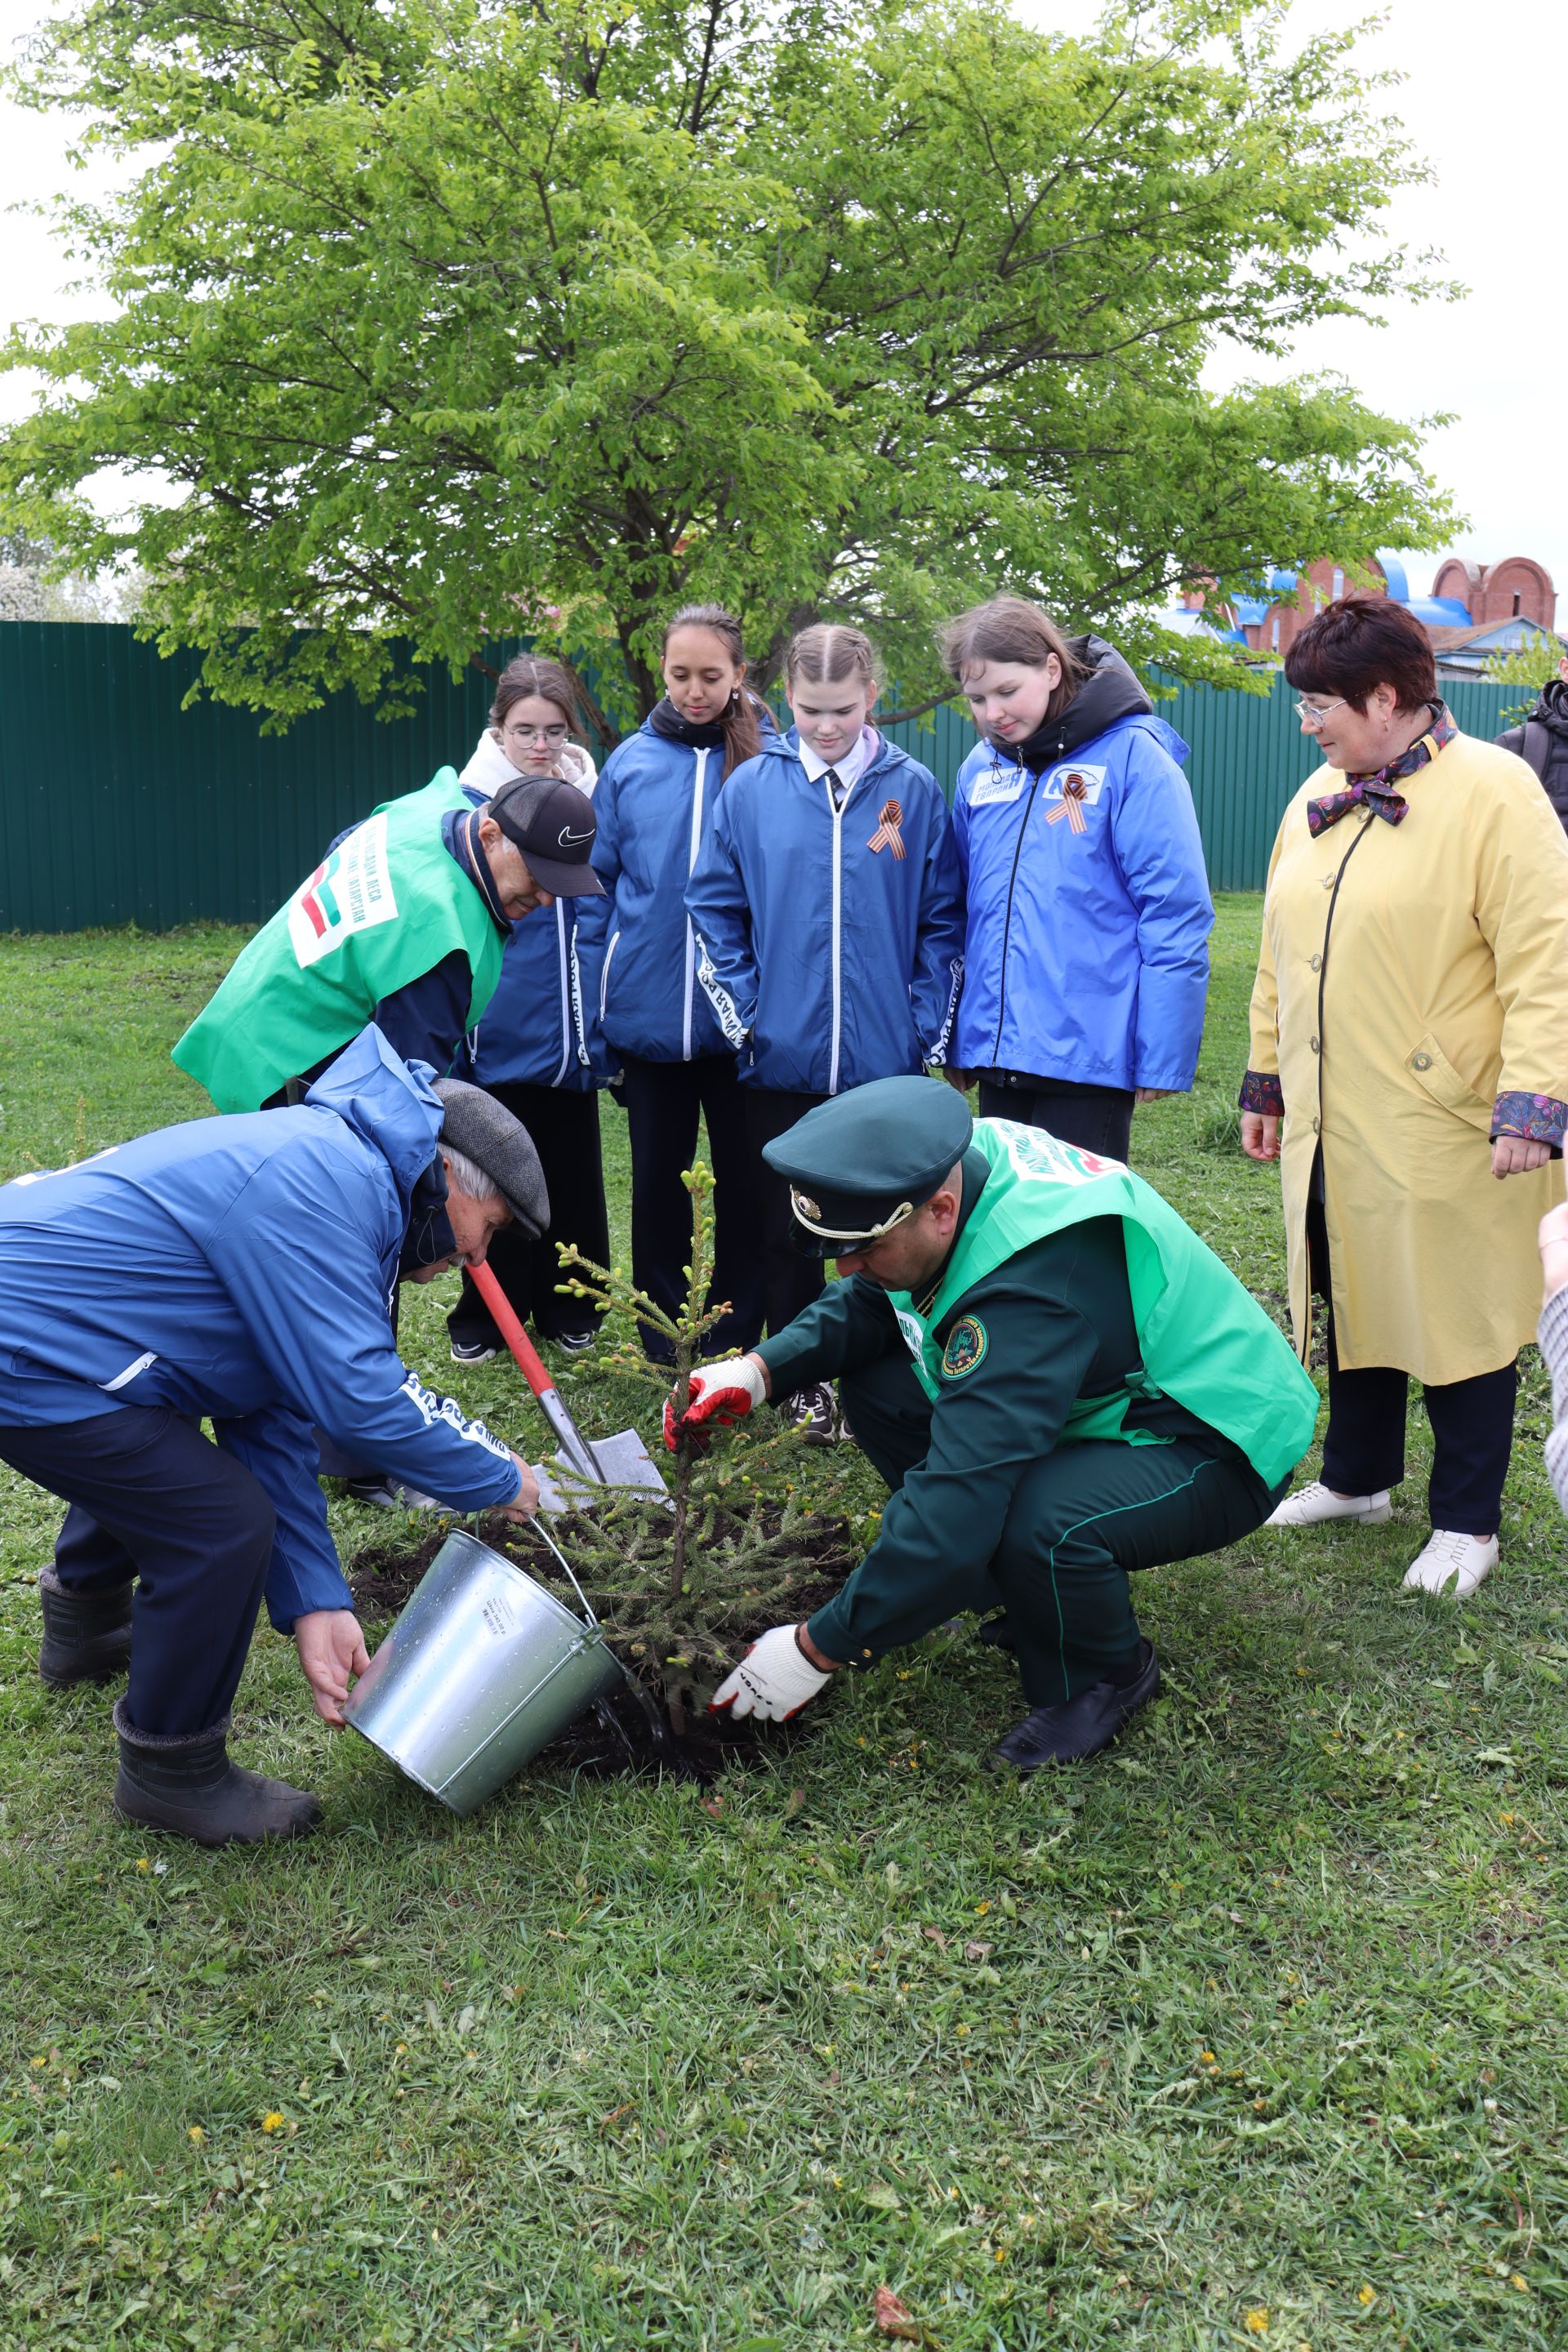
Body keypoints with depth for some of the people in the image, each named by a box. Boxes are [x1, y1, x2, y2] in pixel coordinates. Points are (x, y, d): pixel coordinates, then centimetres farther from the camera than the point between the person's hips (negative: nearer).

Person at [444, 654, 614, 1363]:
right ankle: (483, 1317, 21)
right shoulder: (470, 807, -5)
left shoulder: (593, 800, 4)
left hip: (572, 1033, 2)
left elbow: (607, 913, 11)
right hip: (498, 1034, -2)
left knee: (572, 1173, 11)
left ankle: (567, 1306, 26)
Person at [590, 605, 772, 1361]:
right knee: (657, 1175, 12)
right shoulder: (630, 762, 4)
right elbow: (598, 882, 9)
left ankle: (736, 1341, 21)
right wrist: (602, 999, 5)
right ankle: (662, 1340, 26)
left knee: (742, 1175, 8)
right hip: (647, 1011, 2)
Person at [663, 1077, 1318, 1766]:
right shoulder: (951, 1164, -12)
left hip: (1216, 1448, -9)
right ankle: (1030, 1594, 9)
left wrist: (820, 1649, -31)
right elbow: (865, 1305, 6)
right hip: (1101, 1401, 9)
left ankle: (1104, 1676, -3)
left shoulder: (1038, 1282, -37)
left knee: (1037, 1523, -37)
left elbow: (958, 1496, -39)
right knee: (876, 1386, -3)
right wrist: (761, 1369, -13)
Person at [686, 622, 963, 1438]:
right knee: (785, 1225, 10)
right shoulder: (751, 788, 1)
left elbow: (942, 920, 3)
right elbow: (714, 909, 7)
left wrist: (927, 1026, -4)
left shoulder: (913, 789, 0)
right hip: (780, 1057, 1)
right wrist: (743, 1014, -1)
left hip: (884, 1058, -1)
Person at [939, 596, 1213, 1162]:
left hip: (1086, 1056, -6)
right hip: (994, 1048, 6)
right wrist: (954, 1038, 15)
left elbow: (1175, 913, -10)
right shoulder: (980, 769, 10)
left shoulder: (1131, 755, -8)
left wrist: (1161, 1056, -13)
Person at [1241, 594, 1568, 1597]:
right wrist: (1267, 1079, 18)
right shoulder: (1319, 800, 11)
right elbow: (1283, 957, 17)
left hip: (1444, 1130, -6)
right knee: (1354, 1299, 17)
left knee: (1458, 1318, 5)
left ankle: (1468, 1522, 20)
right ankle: (1358, 1479, 35)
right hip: (1333, 1128, 7)